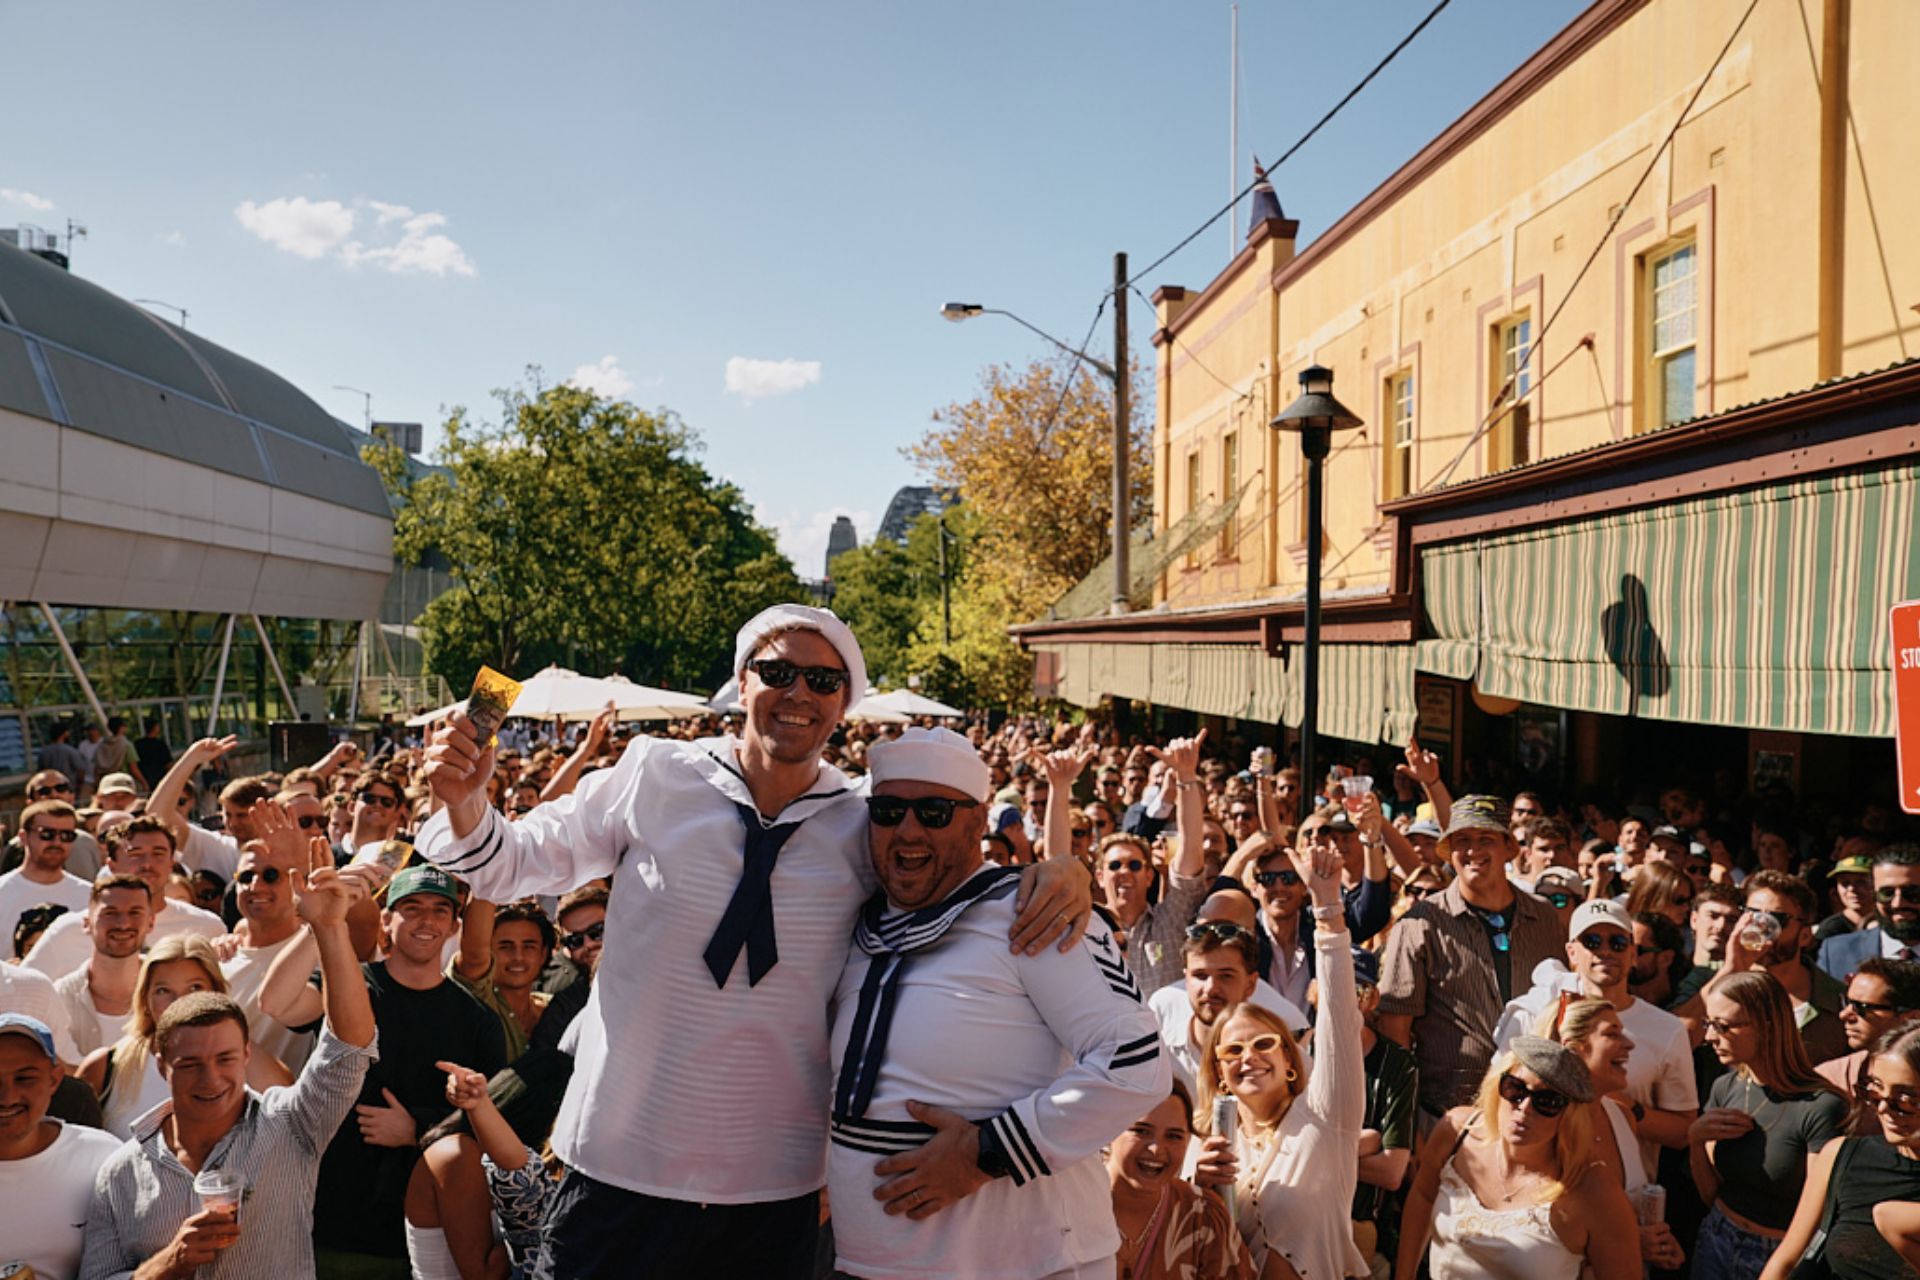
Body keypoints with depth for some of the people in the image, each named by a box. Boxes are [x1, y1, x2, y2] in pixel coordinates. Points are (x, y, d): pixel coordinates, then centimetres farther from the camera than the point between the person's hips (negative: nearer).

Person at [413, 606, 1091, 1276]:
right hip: (621, 1166, -1)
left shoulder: (867, 830, -3)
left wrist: (1056, 872, -15)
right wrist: (465, 800, -17)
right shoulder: (653, 775, -5)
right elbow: (514, 865, 4)